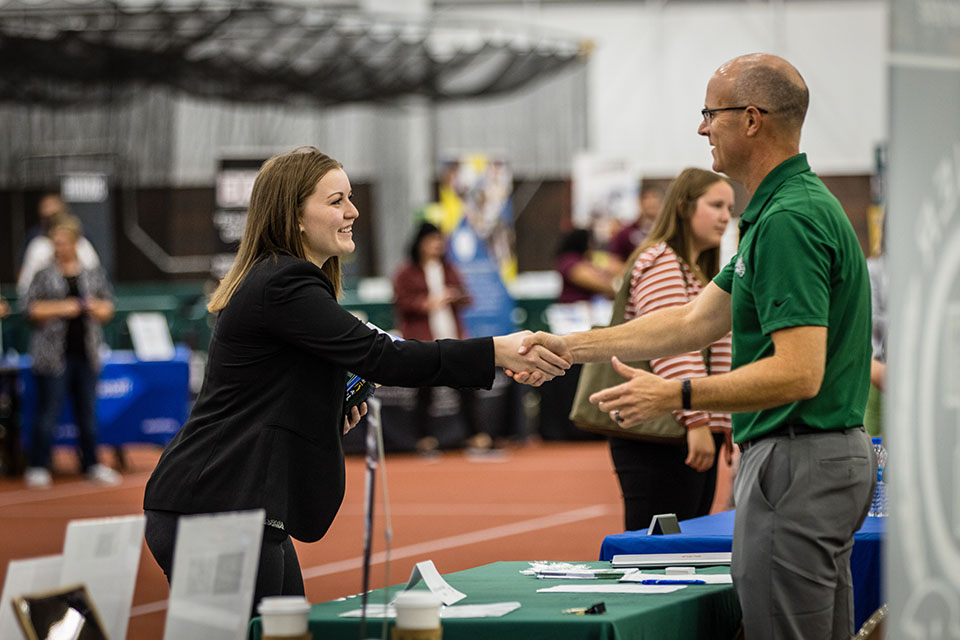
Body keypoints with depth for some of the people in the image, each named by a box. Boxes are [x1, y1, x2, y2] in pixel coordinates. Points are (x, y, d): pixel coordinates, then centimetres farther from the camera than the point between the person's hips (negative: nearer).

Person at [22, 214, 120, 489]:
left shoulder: (94, 275, 8)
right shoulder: (44, 276, -1)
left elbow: (107, 309, 12)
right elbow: (31, 308, -4)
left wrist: (94, 307, -9)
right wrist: (60, 308, -14)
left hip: (87, 353, 3)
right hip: (53, 356, -3)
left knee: (88, 412, 11)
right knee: (48, 412, -2)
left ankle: (91, 464, 22)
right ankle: (38, 468, 5)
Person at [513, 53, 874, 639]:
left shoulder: (787, 221, -19)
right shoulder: (798, 206, 15)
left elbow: (798, 373, -26)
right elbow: (694, 322, 19)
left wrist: (675, 396, -27)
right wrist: (573, 347, 16)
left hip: (799, 458, -11)